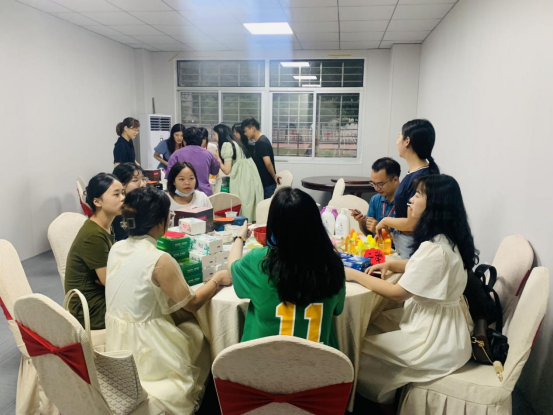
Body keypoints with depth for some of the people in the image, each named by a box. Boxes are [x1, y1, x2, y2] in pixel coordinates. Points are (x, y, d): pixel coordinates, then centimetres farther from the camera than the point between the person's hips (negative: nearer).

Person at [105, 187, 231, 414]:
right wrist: (217, 279, 1)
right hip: (144, 353, -7)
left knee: (186, 322, 23)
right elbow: (191, 303, -13)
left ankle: (189, 395, 38)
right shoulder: (159, 259, -25)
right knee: (201, 329, 16)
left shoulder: (117, 248, -3)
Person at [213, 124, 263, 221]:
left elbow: (227, 170, -9)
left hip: (242, 183, -8)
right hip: (250, 182, 8)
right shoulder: (235, 143, 18)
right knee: (248, 213, 9)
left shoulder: (227, 145, -8)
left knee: (240, 216, -2)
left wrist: (217, 158, 4)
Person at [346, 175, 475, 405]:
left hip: (435, 339, -9)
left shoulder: (435, 249, -29)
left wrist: (355, 275, -13)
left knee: (359, 349, -2)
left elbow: (398, 292, -22)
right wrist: (391, 264, 4)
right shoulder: (446, 239, 2)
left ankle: (382, 402, 23)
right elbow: (421, 267, 20)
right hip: (435, 321, 9)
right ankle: (387, 397, 29)